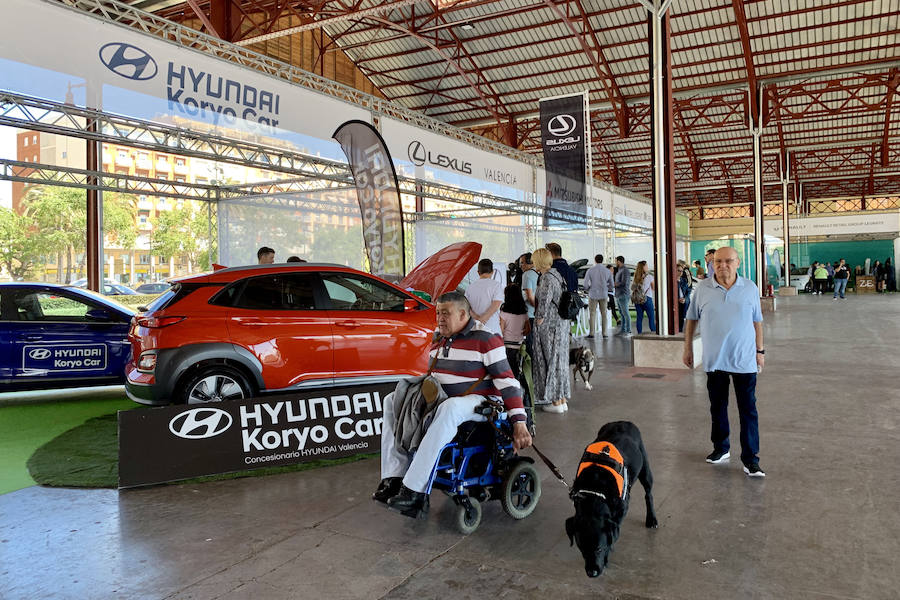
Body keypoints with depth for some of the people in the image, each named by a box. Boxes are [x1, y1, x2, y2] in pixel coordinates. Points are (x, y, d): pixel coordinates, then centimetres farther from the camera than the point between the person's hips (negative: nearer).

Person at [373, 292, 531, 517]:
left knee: (449, 408, -41)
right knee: (392, 400, -2)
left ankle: (414, 490, -40)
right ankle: (393, 478, -13)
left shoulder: (485, 339, -12)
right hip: (442, 399, 8)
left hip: (480, 402, -8)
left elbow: (507, 381, -16)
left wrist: (519, 423, -22)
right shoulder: (438, 339, 11)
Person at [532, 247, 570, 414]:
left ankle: (556, 402, 9)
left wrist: (539, 319, -11)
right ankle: (562, 400, 22)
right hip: (561, 323, 9)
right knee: (559, 361, 14)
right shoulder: (556, 274, 11)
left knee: (551, 361, 0)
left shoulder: (547, 278, -17)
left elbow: (544, 302, -23)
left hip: (550, 326, -9)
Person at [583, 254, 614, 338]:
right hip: (603, 295, 2)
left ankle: (592, 333, 3)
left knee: (592, 314, 5)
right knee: (604, 314, 9)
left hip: (593, 294, -2)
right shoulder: (607, 271, -1)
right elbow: (611, 285, 7)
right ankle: (604, 333, 9)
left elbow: (585, 284, -8)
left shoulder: (590, 270, -7)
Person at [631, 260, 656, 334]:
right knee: (651, 317, 2)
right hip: (647, 299, -4)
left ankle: (639, 334, 6)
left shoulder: (636, 277, 6)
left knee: (639, 317, 6)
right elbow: (654, 288, 6)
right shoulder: (649, 276, -5)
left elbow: (632, 288, 10)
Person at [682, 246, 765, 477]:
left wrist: (760, 350, 9)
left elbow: (757, 322, 9)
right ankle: (721, 449, 29)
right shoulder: (702, 289, -1)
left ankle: (750, 459, 7)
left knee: (748, 410, 0)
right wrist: (687, 348, 8)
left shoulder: (750, 289, 1)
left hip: (745, 360, -1)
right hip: (714, 360, 1)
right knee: (717, 407, 13)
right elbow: (691, 319, 8)